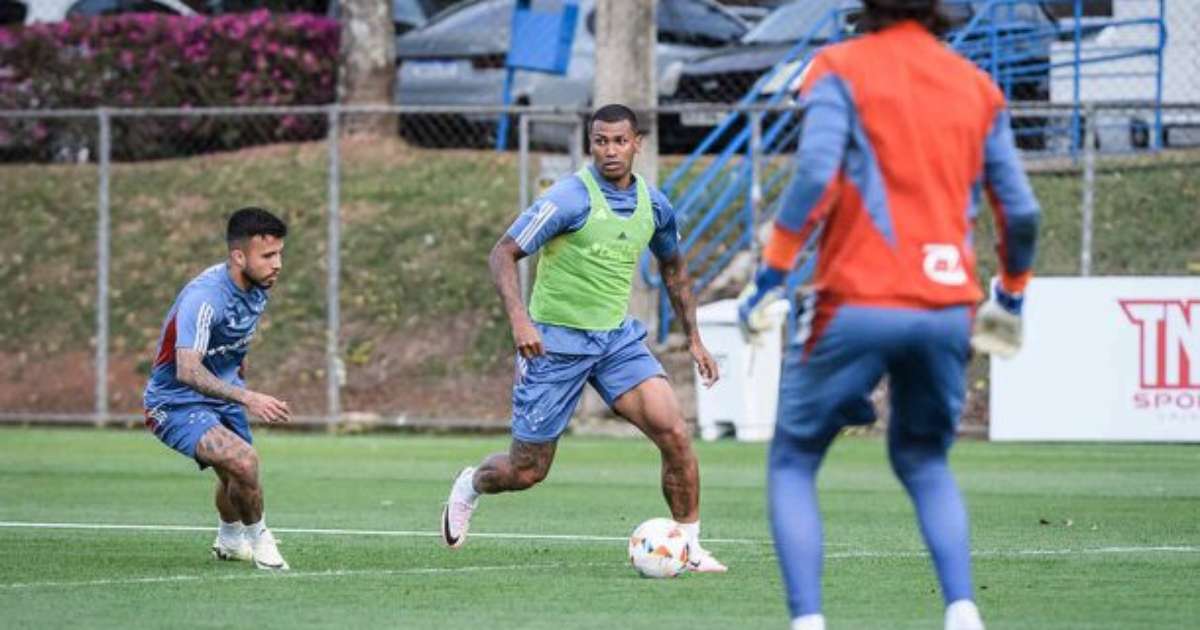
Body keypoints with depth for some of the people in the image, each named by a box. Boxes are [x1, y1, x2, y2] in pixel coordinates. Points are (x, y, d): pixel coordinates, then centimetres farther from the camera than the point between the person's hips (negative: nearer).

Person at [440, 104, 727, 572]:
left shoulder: (653, 205, 2)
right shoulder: (571, 197, -17)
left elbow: (673, 267, 21)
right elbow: (502, 255, -17)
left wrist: (693, 338, 18)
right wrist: (519, 318, -31)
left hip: (617, 337, 5)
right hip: (555, 341, -5)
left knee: (675, 435, -15)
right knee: (527, 471, 3)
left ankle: (691, 548, -2)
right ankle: (471, 486, 38)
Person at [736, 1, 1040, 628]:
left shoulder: (840, 69, 0)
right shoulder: (977, 87, 13)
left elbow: (815, 174, -15)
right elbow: (1021, 210, 11)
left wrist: (770, 274, -10)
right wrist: (1010, 297, 27)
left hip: (857, 305, -4)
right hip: (949, 311, 4)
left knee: (792, 463, 10)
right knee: (924, 463, 23)